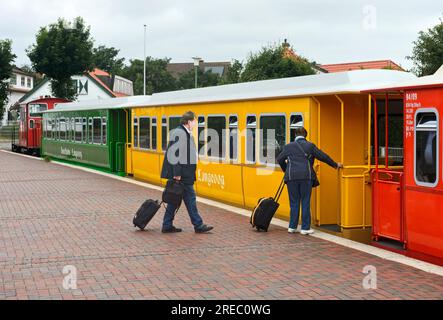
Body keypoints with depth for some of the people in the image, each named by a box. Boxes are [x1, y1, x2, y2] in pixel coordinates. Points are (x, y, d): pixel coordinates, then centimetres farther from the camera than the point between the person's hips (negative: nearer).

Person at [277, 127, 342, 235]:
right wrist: (335, 165, 20)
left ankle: (292, 227, 11)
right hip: (306, 177, -1)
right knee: (305, 202, 3)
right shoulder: (310, 146, 5)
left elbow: (279, 159, 13)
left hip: (292, 177, 1)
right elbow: (323, 156, 8)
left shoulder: (288, 146, 8)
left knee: (294, 202, 9)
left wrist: (285, 169, 31)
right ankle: (305, 228, 4)